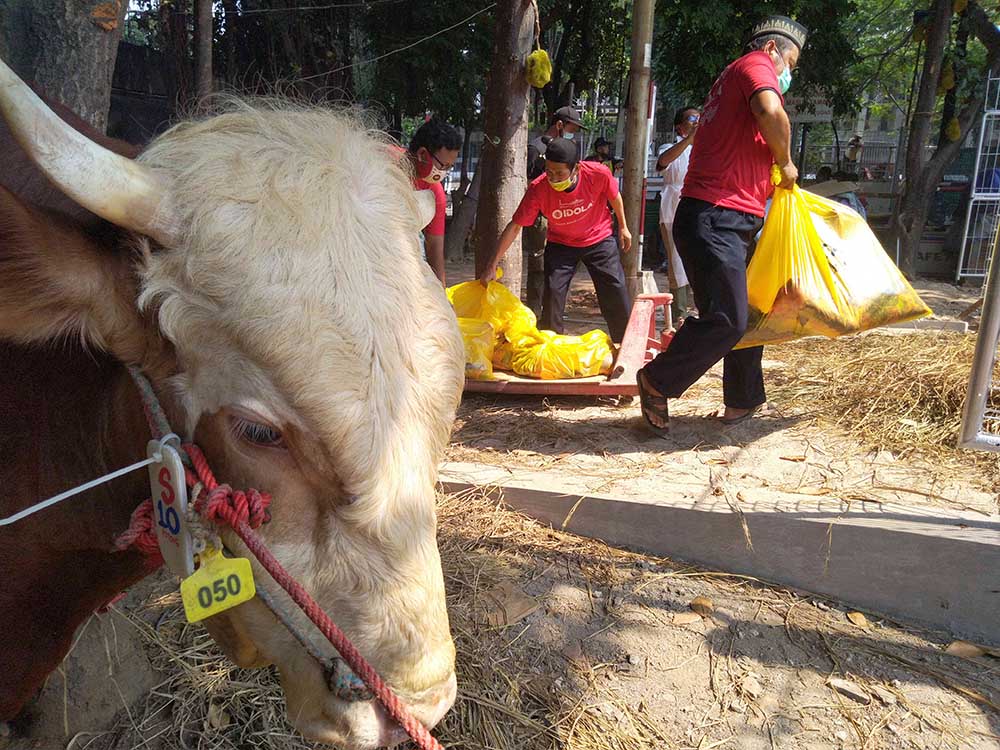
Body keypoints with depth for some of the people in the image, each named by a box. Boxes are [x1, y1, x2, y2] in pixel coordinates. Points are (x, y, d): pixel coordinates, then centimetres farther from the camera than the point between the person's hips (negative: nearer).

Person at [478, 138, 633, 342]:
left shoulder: (598, 174, -27)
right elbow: (514, 227, -23)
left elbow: (614, 197, -4)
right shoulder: (538, 189, -28)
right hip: (560, 244, 0)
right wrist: (492, 266, -26)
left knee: (617, 295, 0)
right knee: (553, 295, -11)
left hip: (600, 240, 1)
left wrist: (623, 227, 8)